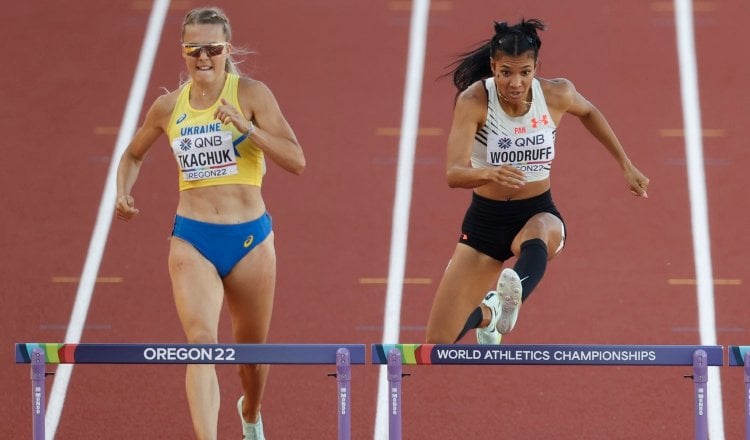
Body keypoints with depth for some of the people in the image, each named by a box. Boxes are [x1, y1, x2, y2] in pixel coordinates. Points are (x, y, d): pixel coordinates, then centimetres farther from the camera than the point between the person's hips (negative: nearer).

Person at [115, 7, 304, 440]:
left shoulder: (252, 94, -6)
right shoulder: (169, 107, 3)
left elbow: (296, 161, -14)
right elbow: (134, 154, 22)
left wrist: (243, 124, -24)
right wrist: (125, 192, 2)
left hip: (250, 239, 0)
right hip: (192, 241, 1)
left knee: (251, 346, 18)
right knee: (201, 342, -20)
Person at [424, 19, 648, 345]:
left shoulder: (557, 95, -11)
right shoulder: (474, 101, -20)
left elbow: (588, 112, 14)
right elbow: (453, 174, -30)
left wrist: (626, 166, 18)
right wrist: (490, 174, -52)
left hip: (538, 214, 0)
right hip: (485, 220, 0)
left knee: (535, 238, -40)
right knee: (438, 343, 1)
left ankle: (502, 305, -65)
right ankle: (485, 317, 37)